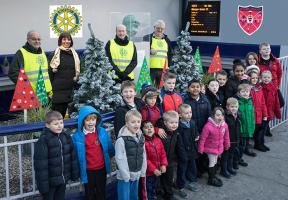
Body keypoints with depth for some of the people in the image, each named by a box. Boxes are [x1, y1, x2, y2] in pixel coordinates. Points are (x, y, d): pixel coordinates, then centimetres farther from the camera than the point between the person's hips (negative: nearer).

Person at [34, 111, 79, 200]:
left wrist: (75, 174, 8)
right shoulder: (43, 141, -19)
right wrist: (43, 183, -19)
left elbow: (73, 156, 6)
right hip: (50, 180, -5)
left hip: (63, 179, 5)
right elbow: (41, 164, -19)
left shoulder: (66, 136, -2)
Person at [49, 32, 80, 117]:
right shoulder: (56, 54, -2)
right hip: (58, 89, -4)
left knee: (63, 111, 11)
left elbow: (77, 71, 17)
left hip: (70, 89, 4)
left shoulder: (74, 54, 11)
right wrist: (50, 88, -6)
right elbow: (51, 72, -3)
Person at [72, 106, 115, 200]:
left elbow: (110, 148, 4)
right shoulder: (77, 136, -15)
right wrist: (77, 170, -5)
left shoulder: (102, 132, -9)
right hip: (87, 171, -2)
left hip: (101, 169, 2)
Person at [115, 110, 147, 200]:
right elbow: (120, 158, -19)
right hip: (125, 175, -6)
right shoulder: (122, 139, -19)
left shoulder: (141, 137, 5)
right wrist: (126, 175, -17)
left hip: (136, 174, 7)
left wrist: (143, 171, 9)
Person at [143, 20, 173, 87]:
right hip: (151, 69, -4)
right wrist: (150, 51, -21)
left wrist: (168, 65, 11)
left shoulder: (166, 40, 17)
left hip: (163, 69, 4)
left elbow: (170, 54, 23)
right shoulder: (148, 38, 3)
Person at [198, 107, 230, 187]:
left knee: (215, 162, 21)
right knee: (212, 163, 3)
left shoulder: (224, 125, -9)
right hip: (210, 148, -6)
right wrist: (200, 149, -14)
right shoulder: (208, 126, -27)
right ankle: (211, 179, 19)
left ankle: (213, 175, 39)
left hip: (219, 148, 6)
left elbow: (226, 136, 8)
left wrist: (227, 145, 19)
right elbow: (203, 138, -20)